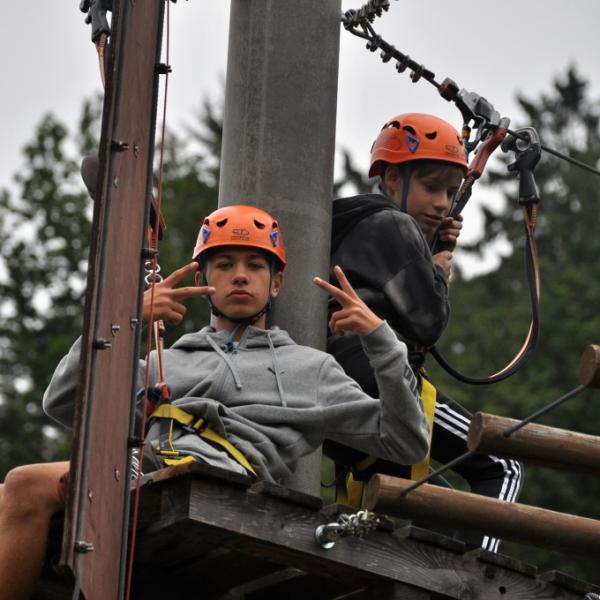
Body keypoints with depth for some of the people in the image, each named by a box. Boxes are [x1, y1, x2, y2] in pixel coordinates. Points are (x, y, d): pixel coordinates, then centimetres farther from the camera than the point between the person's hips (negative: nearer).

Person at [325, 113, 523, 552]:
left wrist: (434, 251, 16)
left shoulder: (355, 228, 27)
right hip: (380, 379, -9)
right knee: (501, 472, -4)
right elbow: (426, 322, -11)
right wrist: (438, 274, 10)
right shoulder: (393, 225, -2)